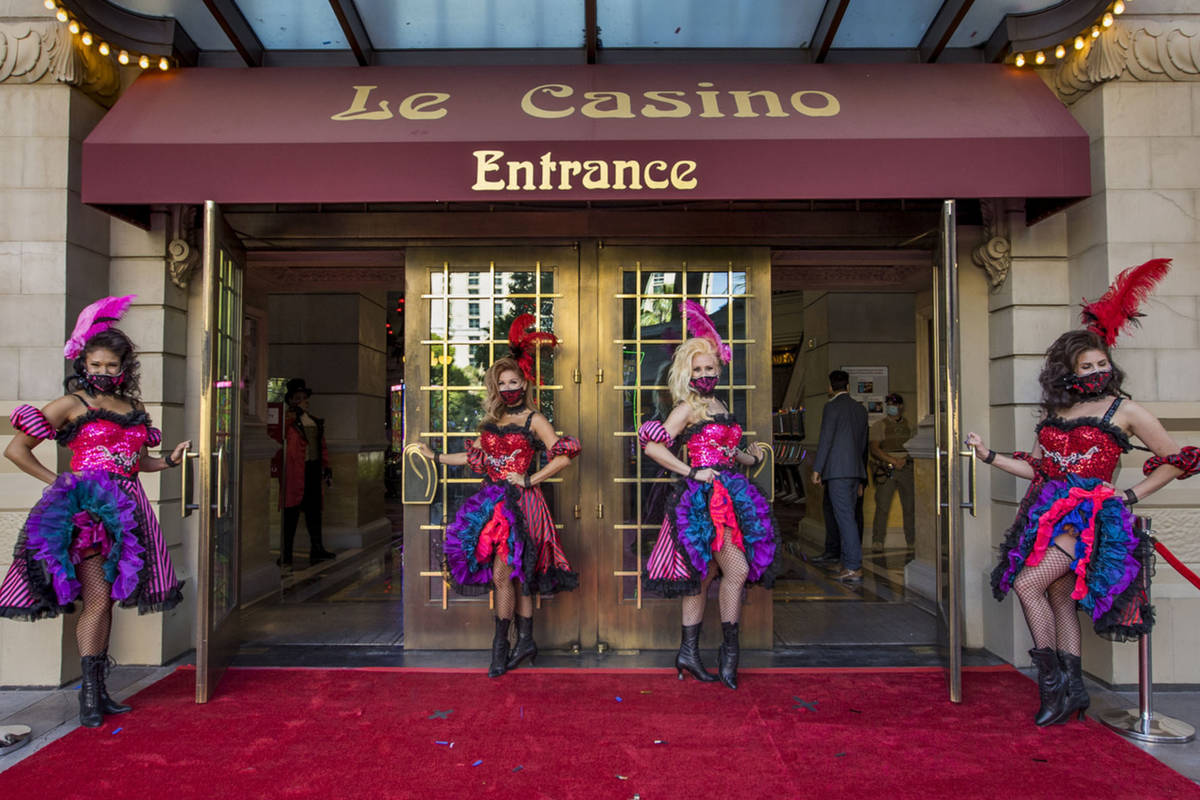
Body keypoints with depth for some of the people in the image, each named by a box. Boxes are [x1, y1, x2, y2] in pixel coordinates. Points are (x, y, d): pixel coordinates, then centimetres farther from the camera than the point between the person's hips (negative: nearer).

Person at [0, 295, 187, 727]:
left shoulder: (134, 408, 15)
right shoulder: (72, 404, 0)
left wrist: (171, 459, 7)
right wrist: (58, 481, -2)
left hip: (125, 509, 5)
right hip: (87, 508, -5)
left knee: (108, 600, 10)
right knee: (96, 600, -9)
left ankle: (100, 690, 18)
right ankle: (88, 695, -1)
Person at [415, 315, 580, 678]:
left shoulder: (533, 420, -4)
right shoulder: (494, 421, 15)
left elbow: (563, 456, -11)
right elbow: (475, 458, 21)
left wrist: (529, 479, -11)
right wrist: (436, 457, 24)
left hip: (520, 503, -5)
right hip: (495, 503, 6)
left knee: (503, 574, -8)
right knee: (517, 575, 8)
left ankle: (500, 645, 4)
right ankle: (525, 641, 15)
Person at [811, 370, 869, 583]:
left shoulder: (832, 406, -6)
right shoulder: (860, 408, 17)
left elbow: (825, 439, -11)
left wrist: (816, 469, -7)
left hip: (837, 470, -8)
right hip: (855, 469, 8)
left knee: (845, 517, -9)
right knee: (847, 516, 12)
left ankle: (854, 567, -11)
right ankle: (849, 564, 13)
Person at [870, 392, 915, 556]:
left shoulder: (908, 425, 16)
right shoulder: (879, 426, 4)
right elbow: (874, 449, -6)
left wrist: (905, 460, -1)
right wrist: (893, 461, -15)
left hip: (906, 469, 3)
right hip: (886, 470, -3)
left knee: (910, 506, 4)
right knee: (882, 507, -8)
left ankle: (912, 543, 12)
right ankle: (877, 543, -5)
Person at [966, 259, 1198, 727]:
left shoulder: (1123, 410, 0)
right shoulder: (1054, 413, 15)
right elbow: (1037, 469, 17)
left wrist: (1130, 496, -2)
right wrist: (989, 455, 10)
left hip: (1090, 516, -6)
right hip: (1050, 512, 6)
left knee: (1028, 585, -19)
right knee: (1059, 597, 6)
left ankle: (1054, 683, -7)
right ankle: (1072, 688, 14)